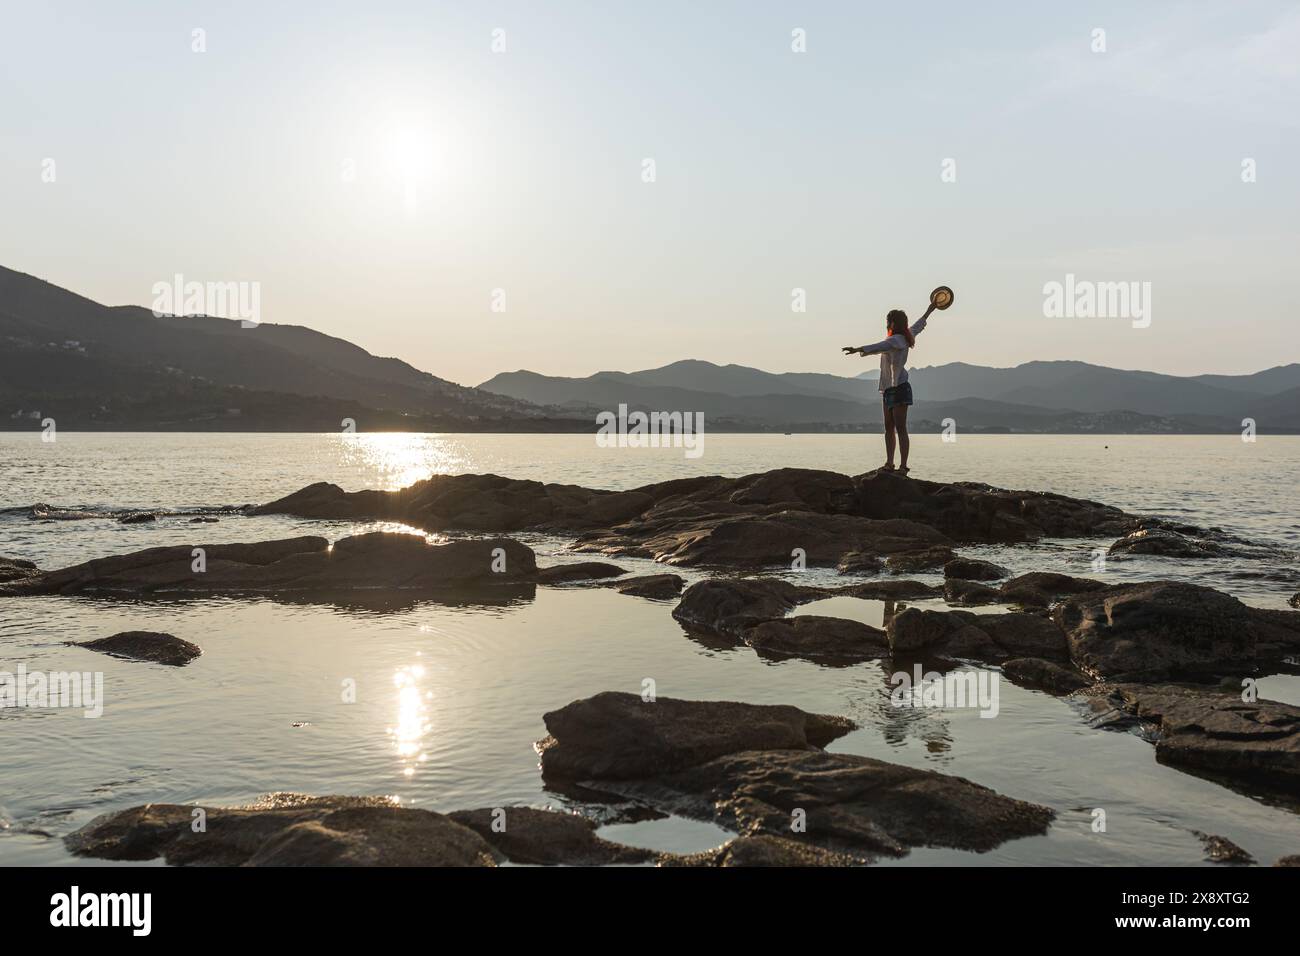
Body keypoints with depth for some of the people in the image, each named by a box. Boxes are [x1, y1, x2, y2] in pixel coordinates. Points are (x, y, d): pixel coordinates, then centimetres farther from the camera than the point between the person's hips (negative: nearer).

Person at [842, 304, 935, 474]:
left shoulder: (897, 339, -14)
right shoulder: (905, 337, 13)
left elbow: (877, 347, -33)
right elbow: (917, 326, 32)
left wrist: (858, 350, -46)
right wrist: (929, 311, 49)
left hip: (899, 388, -10)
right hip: (889, 389, 10)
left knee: (900, 428, -9)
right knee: (889, 427, 9)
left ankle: (903, 466, -10)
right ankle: (889, 463, 12)